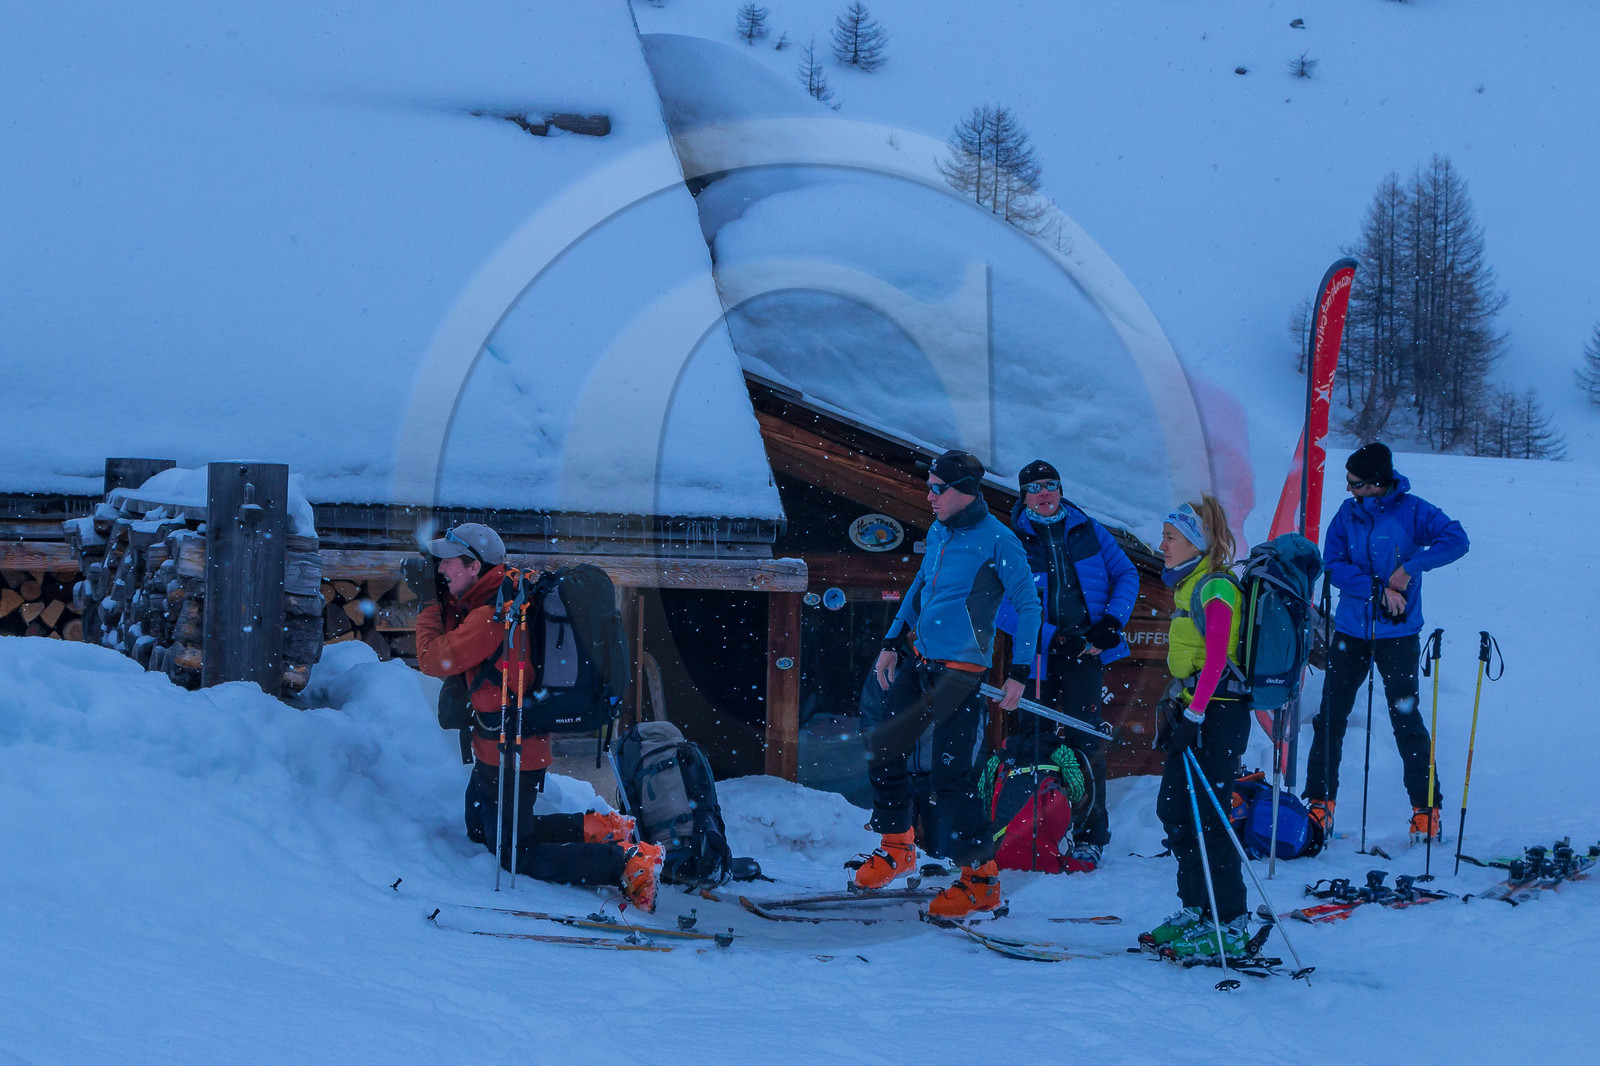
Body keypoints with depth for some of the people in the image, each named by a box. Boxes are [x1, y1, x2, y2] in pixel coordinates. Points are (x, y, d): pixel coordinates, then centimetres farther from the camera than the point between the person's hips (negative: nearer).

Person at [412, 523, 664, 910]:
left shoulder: (491, 615, -25)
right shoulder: (488, 601, 6)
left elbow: (433, 660, -22)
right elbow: (453, 644, 15)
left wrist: (429, 602, -9)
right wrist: (440, 597, 2)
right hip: (499, 747, 10)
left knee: (516, 856, -1)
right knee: (481, 831, 26)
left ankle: (629, 863, -6)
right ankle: (593, 827, 23)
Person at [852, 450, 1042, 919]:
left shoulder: (998, 540, -11)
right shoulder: (937, 533, 10)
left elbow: (1028, 604, -8)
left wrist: (1018, 673, -10)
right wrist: (892, 643, 18)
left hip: (961, 670, -7)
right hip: (917, 660, 7)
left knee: (950, 776, -9)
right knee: (881, 751, 9)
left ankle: (982, 879, 1)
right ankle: (897, 848, 28)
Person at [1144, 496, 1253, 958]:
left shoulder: (1215, 588, -14)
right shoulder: (1188, 586, 15)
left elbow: (1216, 659, -21)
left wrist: (1192, 716, -24)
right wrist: (1174, 708, 18)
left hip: (1217, 713, -10)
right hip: (1193, 709, 10)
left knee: (1204, 817, -7)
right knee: (1172, 810, 11)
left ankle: (1231, 925, -2)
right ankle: (1195, 910, 20)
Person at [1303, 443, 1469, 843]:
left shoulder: (1411, 511, -7)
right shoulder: (1348, 513, 2)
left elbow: (1456, 540, -16)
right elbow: (1332, 565, -5)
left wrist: (1410, 568, -23)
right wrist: (1379, 589, -17)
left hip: (1398, 634, -3)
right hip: (1351, 630, 3)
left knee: (1406, 720, -2)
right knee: (1330, 717, 2)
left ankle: (1426, 809, 7)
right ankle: (1320, 803, 11)